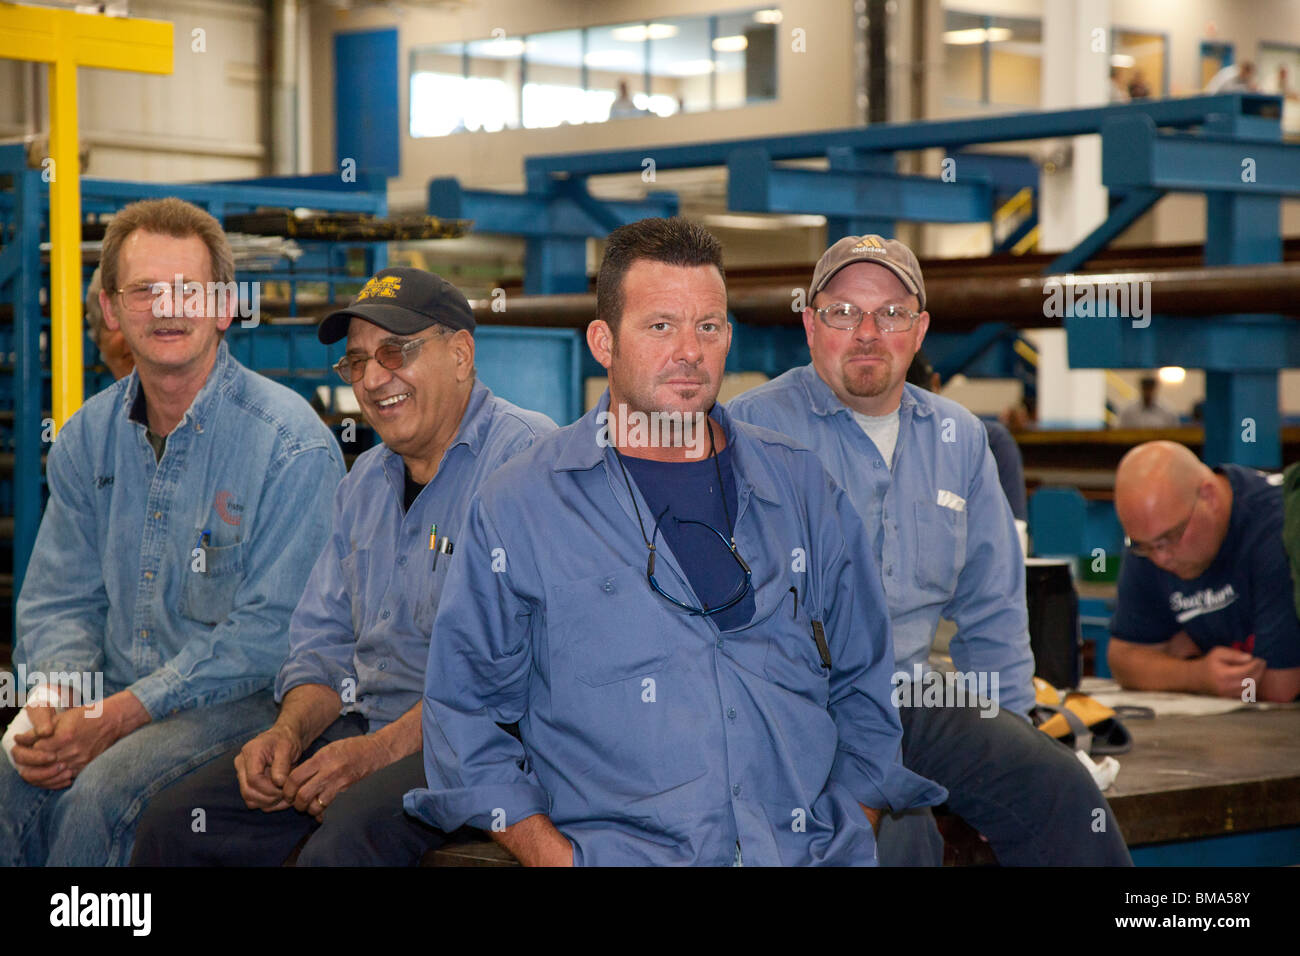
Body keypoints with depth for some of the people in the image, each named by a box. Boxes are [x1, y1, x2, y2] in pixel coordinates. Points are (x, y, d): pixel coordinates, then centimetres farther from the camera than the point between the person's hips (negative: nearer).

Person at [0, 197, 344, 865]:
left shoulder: (292, 446, -10)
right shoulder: (87, 439, 11)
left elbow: (272, 631, -15)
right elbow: (59, 601, 13)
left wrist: (122, 714, -21)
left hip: (240, 705, -5)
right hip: (111, 700, 5)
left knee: (97, 794, -31)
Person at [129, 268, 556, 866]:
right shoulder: (366, 480, 18)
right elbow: (324, 642, 20)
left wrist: (383, 749, -23)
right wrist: (289, 733, -1)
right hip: (371, 728, 8)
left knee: (350, 834, -35)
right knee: (178, 819, -8)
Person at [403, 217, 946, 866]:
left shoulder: (804, 492, 17)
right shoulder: (519, 506, 7)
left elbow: (865, 694, 20)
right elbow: (463, 714, 6)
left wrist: (853, 832, 6)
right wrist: (559, 858, -6)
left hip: (816, 850, 3)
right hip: (620, 854, -2)